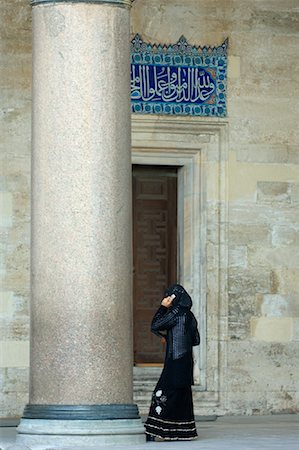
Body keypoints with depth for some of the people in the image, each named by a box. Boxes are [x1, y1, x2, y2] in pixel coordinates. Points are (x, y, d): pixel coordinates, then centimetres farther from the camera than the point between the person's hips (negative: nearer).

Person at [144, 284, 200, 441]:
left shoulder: (176, 312, -13)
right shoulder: (189, 315, 12)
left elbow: (155, 326, -12)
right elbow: (196, 340, 17)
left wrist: (162, 307, -2)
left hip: (175, 362, -8)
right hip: (186, 362, 9)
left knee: (163, 393, -8)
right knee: (182, 395, 11)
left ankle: (153, 432, -12)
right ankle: (184, 432, 11)